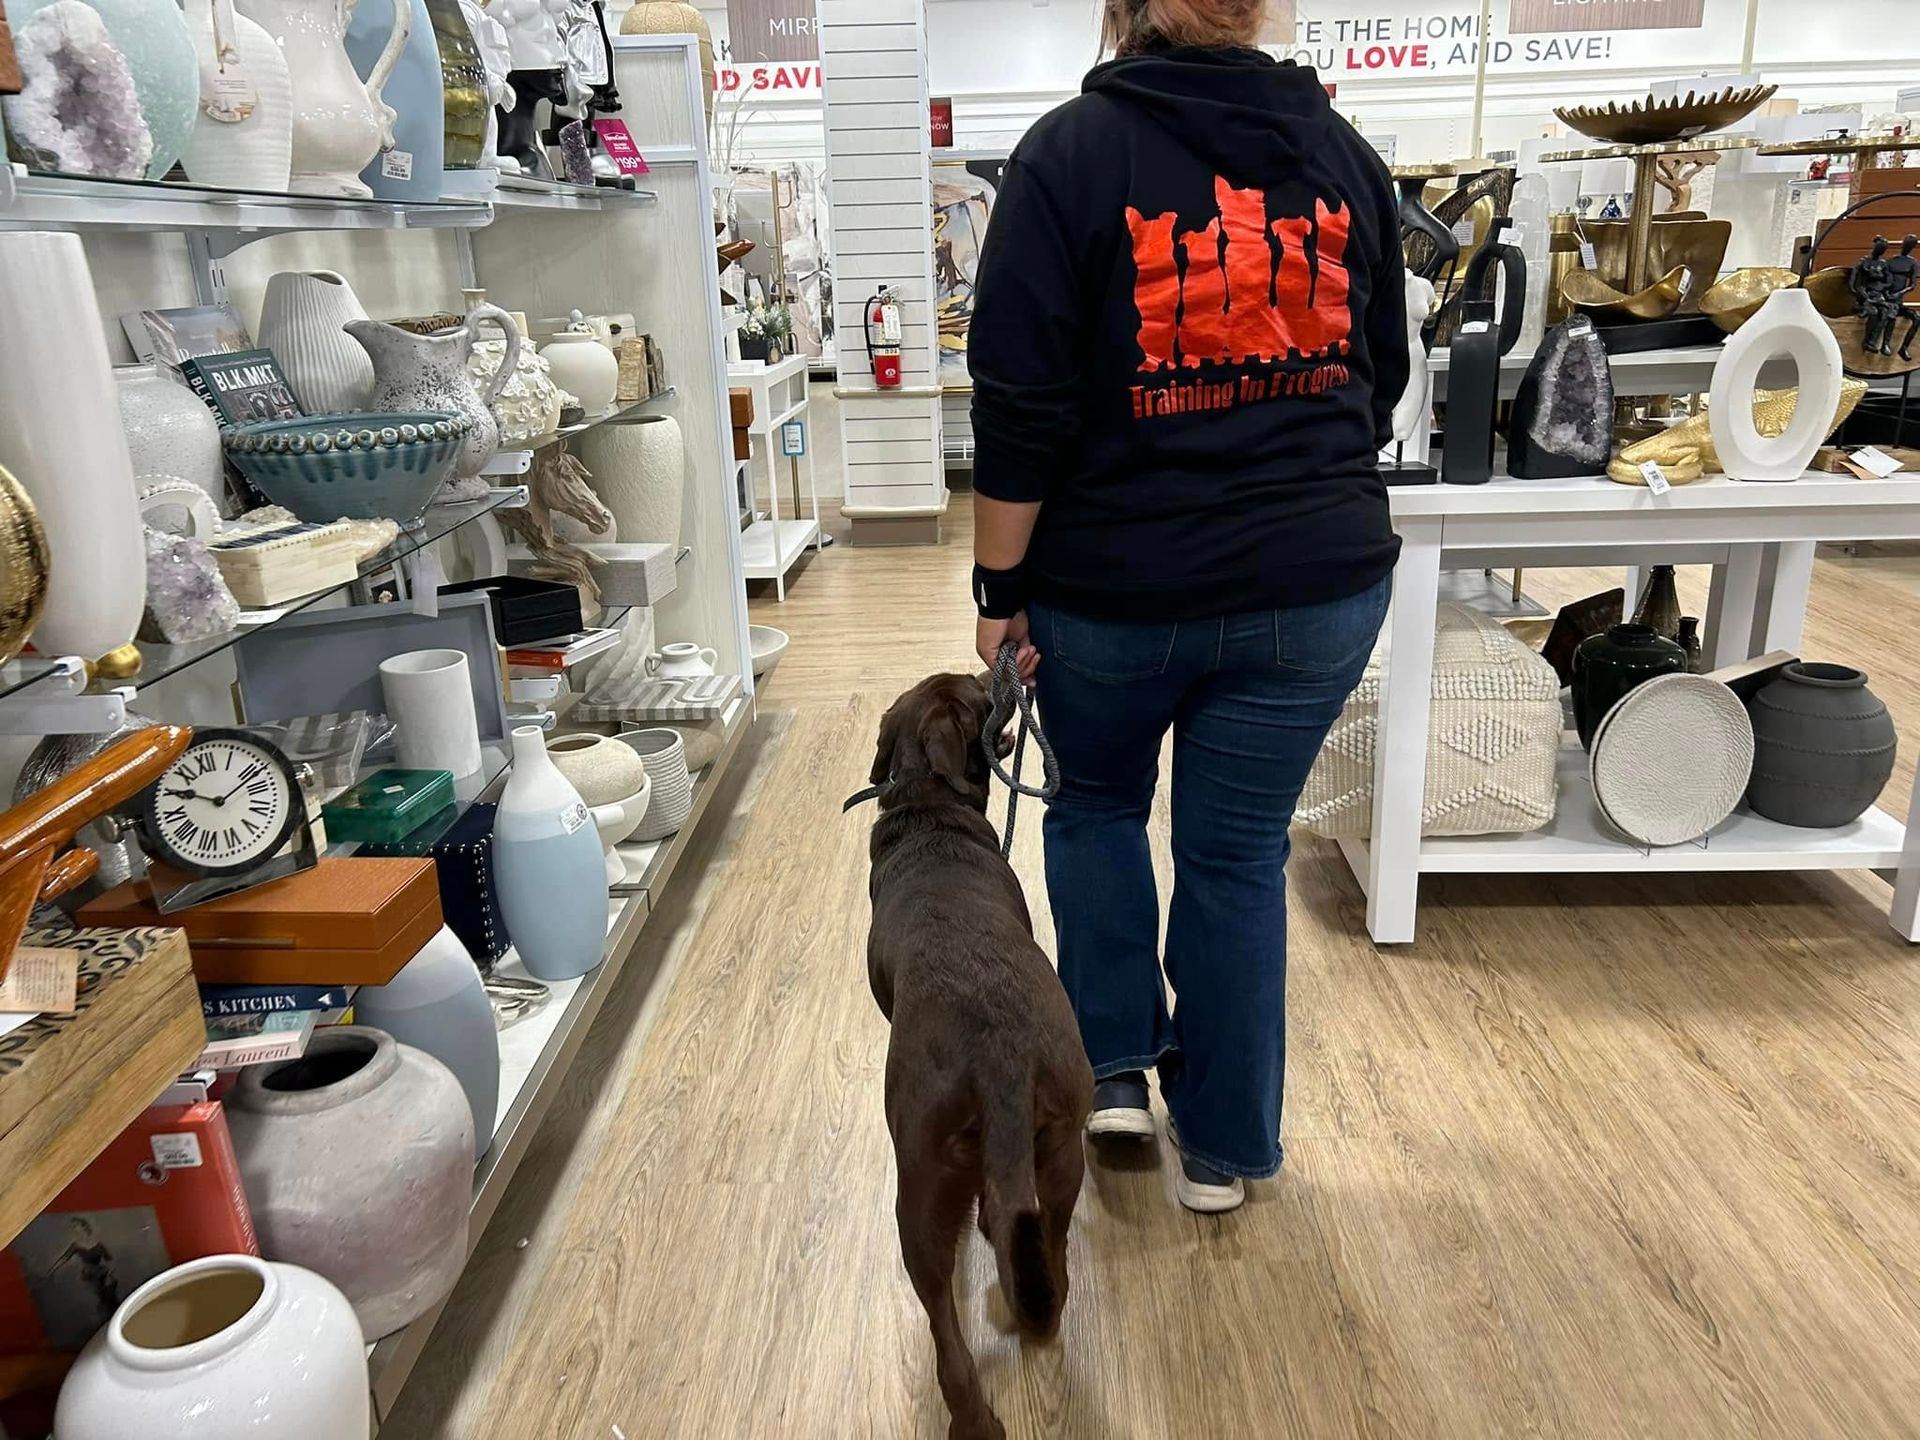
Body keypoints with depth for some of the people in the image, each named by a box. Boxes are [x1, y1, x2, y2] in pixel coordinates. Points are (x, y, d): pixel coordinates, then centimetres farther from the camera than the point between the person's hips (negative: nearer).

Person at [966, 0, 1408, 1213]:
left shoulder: (1071, 153, -6)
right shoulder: (1341, 149, 7)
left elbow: (1022, 406, -12)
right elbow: (1382, 373, 13)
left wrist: (1002, 586, -5)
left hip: (1115, 583, -2)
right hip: (1318, 585, 3)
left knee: (1097, 803, 24)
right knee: (1241, 851, 12)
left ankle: (1117, 1067, 24)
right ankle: (1225, 1146, 25)